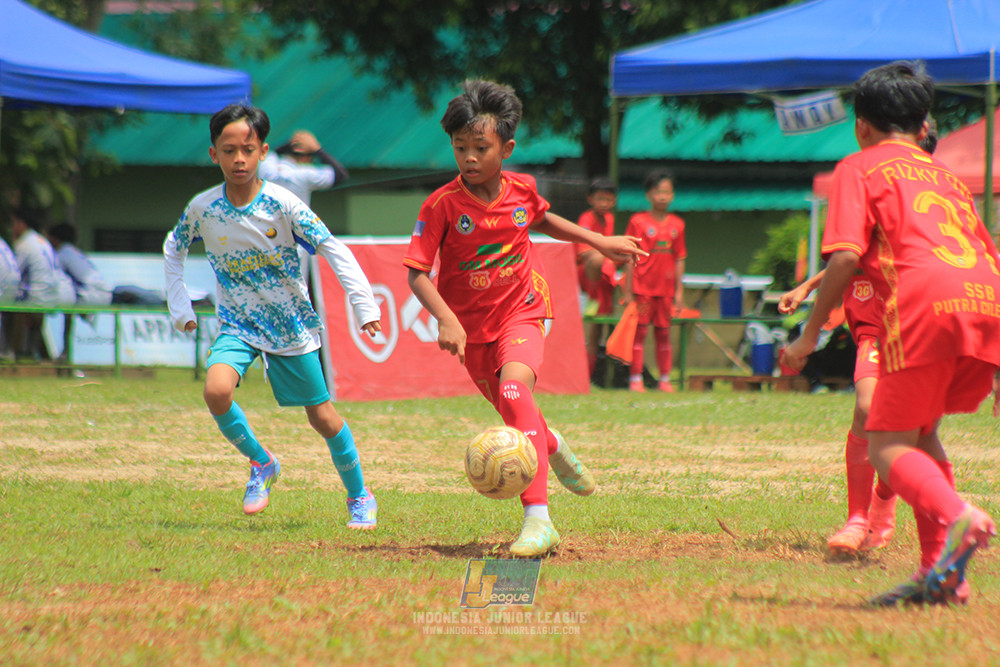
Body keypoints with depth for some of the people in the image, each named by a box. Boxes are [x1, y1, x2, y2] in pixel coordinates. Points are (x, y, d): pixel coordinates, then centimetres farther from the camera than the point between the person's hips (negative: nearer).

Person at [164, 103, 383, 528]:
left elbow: (334, 250, -14)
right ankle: (261, 462, -1)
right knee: (216, 390, -27)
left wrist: (364, 305, -20)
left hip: (291, 325, -1)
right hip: (237, 324, 1)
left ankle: (360, 497, 27)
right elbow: (173, 250, 12)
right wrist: (179, 307, 8)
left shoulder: (282, 205, -15)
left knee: (322, 417, 5)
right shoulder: (202, 209, -7)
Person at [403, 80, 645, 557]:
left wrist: (599, 242, 21)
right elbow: (416, 272, -18)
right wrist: (445, 319, -33)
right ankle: (553, 447, 56)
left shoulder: (521, 190, -6)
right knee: (517, 415, 13)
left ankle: (538, 520, -36)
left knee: (514, 387, -29)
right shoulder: (442, 205, -17)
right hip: (470, 323, 1)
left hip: (521, 311, -1)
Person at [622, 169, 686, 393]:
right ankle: (635, 379, 3)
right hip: (642, 287, -4)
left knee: (663, 334, 8)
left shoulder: (676, 225, 8)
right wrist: (628, 291, -6)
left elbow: (679, 259, 12)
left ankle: (665, 380, 14)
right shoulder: (638, 221, -3)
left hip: (666, 288, 4)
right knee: (639, 332, -2)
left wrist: (679, 290, 8)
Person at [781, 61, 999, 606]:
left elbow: (845, 257, 0)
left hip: (926, 302, -6)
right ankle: (942, 573, 9)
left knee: (888, 444, -1)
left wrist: (809, 335, 6)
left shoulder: (859, 168, 15)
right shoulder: (947, 175, 33)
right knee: (920, 431, 21)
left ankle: (955, 518, -32)